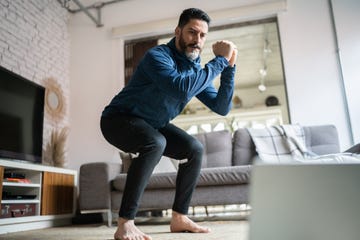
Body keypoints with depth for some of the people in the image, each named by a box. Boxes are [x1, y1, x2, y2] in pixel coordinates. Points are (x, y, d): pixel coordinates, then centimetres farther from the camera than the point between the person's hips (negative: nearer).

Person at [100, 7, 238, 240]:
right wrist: (220, 60, -33)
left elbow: (222, 107, -8)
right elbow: (182, 88, -44)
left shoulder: (197, 69, -2)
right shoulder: (158, 56, -25)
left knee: (195, 149, -4)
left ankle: (179, 217, 3)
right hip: (119, 120, -7)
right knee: (155, 143, -36)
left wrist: (229, 67, -16)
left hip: (153, 124, 8)